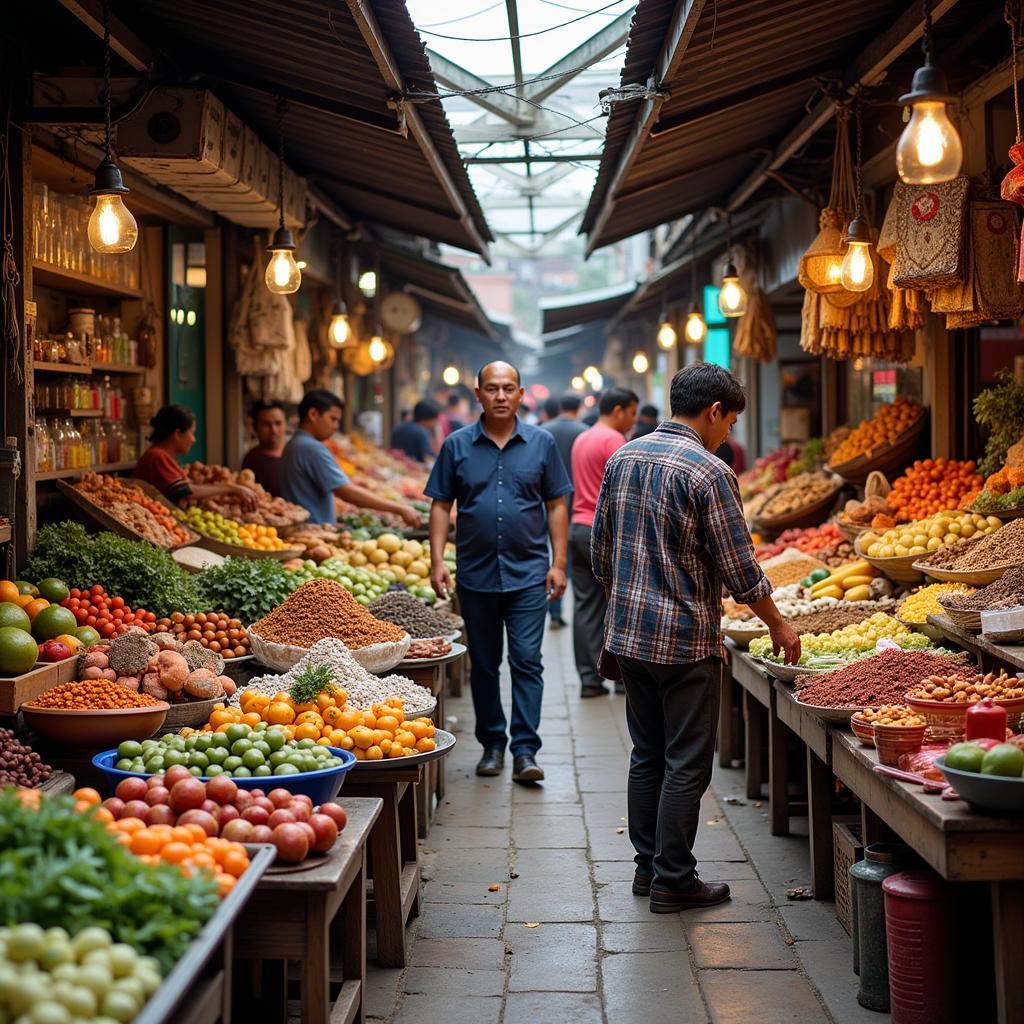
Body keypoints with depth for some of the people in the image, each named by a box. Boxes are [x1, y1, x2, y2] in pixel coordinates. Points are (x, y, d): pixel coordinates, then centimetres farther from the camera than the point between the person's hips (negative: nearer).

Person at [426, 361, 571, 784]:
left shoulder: (541, 443, 3)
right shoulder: (457, 445, 3)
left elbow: (556, 506, 5)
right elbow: (441, 506, 4)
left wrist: (558, 563, -1)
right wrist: (437, 560, -5)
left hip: (528, 574, -1)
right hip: (476, 573, 1)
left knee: (527, 661, -6)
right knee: (483, 665, 10)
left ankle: (525, 750, -3)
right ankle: (492, 744, 22)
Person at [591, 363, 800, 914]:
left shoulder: (621, 459, 7)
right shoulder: (708, 472, -14)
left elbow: (601, 554, 13)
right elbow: (739, 568, -12)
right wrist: (779, 626, 2)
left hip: (627, 635, 7)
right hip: (685, 640, -7)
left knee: (647, 756, 16)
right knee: (686, 764, 2)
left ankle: (647, 865, 23)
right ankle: (673, 881, 7)